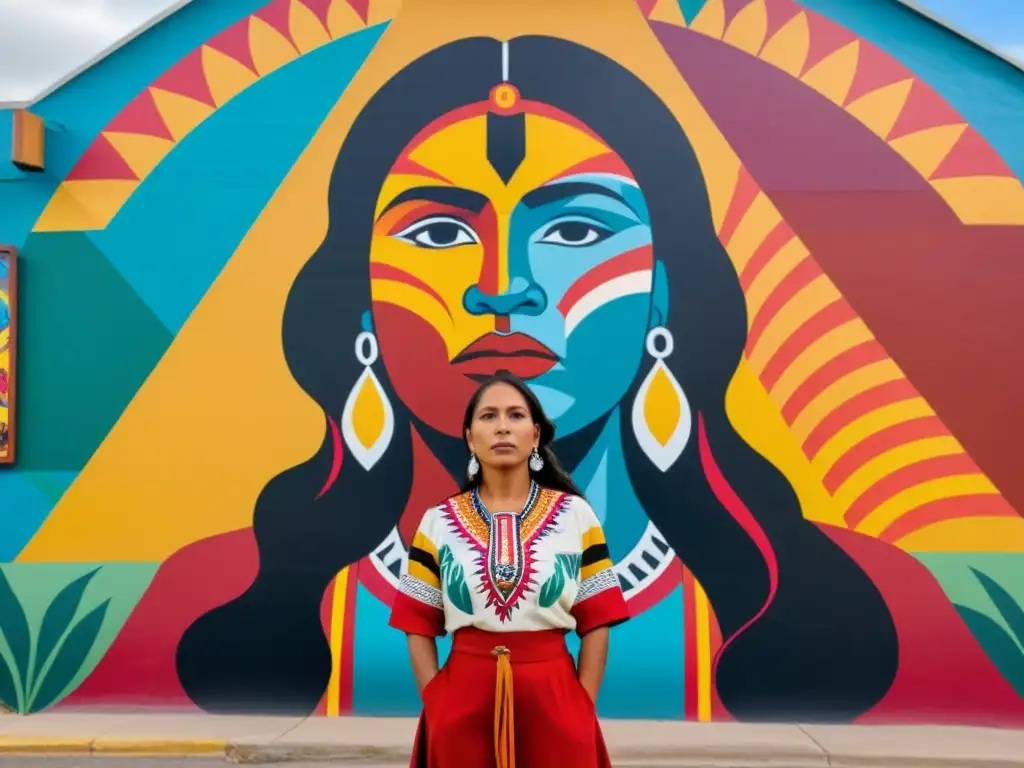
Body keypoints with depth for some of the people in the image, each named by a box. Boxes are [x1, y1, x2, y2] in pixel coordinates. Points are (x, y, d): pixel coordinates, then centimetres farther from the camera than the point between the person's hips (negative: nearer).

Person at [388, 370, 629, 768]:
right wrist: (436, 709, -5)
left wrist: (583, 711, -4)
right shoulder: (437, 522, 0)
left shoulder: (576, 515, -1)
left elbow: (596, 623, 0)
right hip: (464, 700, 1)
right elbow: (419, 628, 2)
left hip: (553, 699, 0)